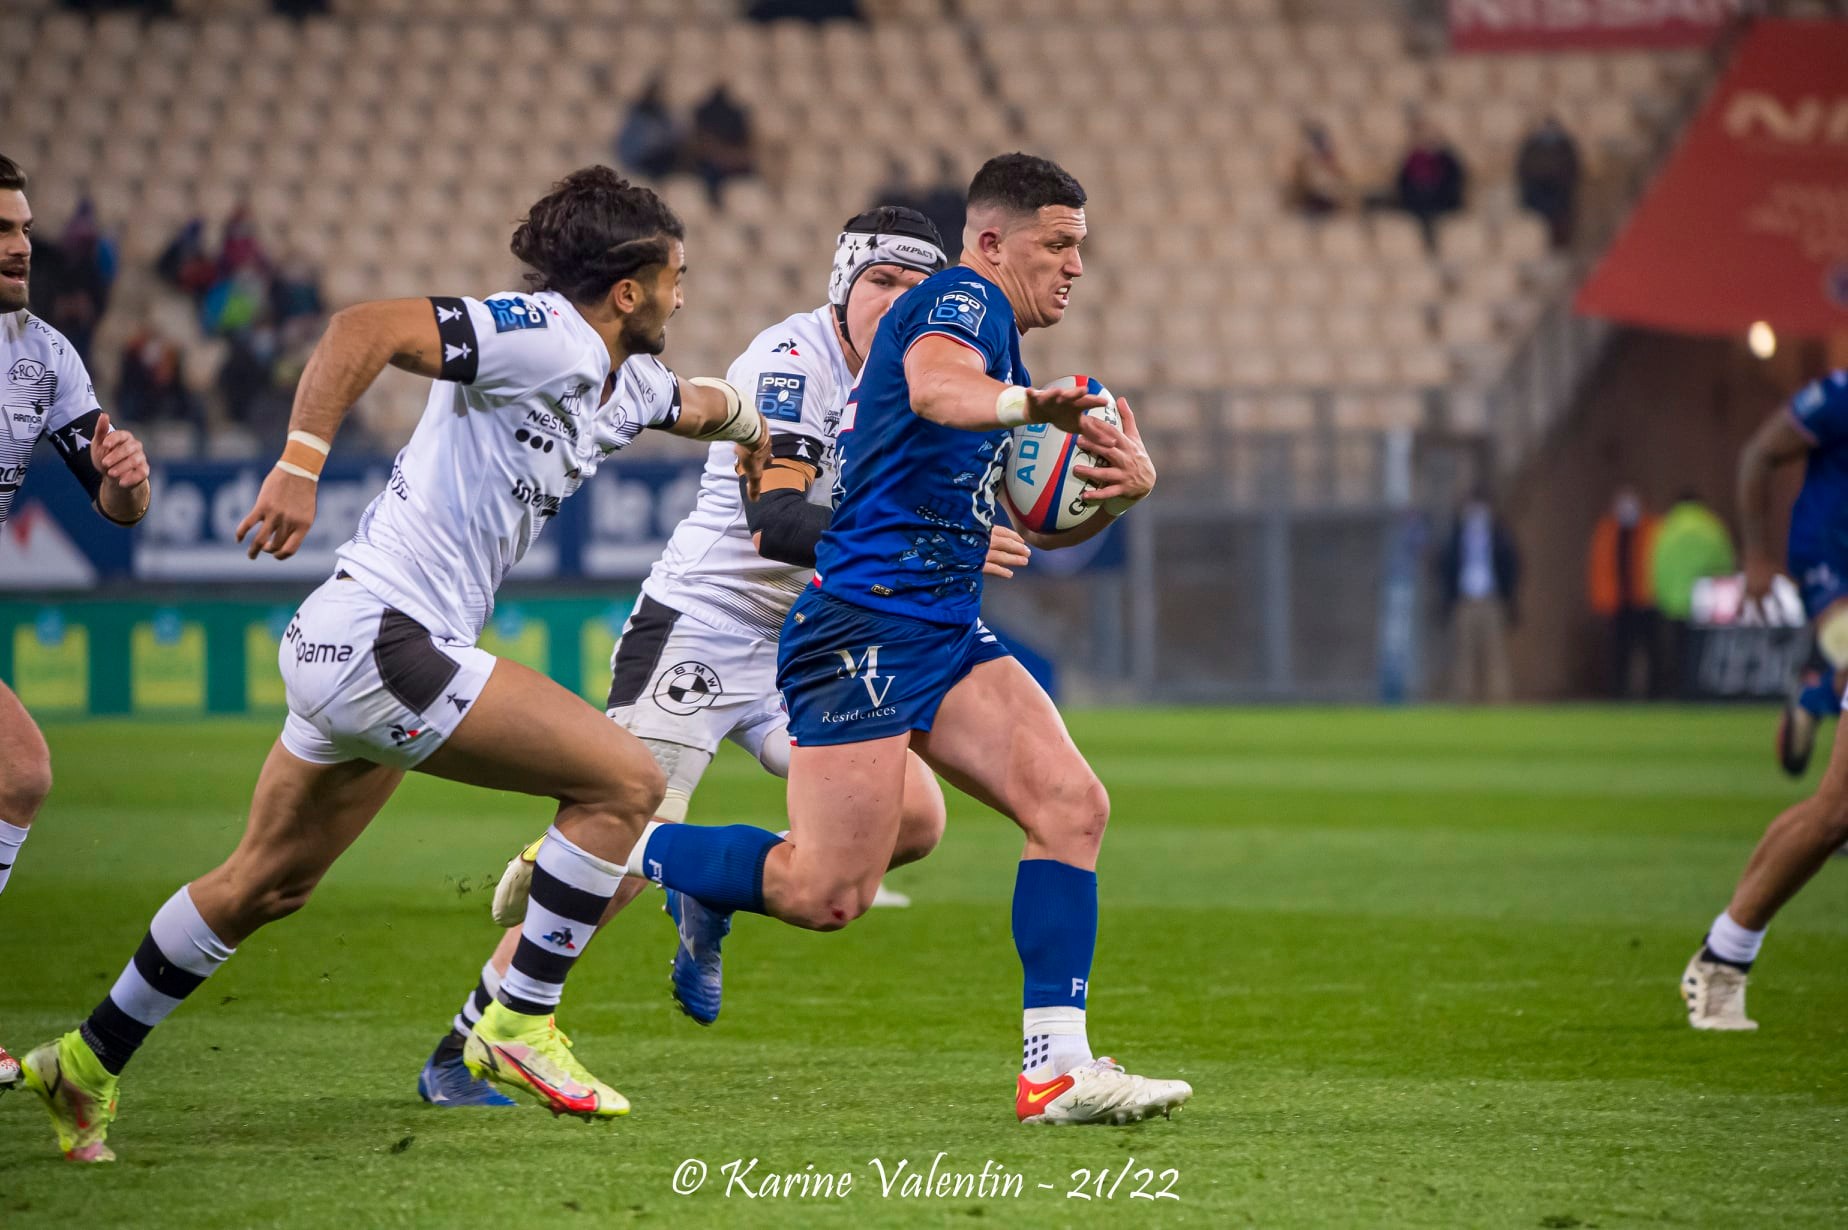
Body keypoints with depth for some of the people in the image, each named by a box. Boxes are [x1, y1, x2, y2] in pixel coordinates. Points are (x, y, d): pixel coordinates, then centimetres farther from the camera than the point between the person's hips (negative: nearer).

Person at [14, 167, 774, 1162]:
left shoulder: (624, 382, 15)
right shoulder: (540, 336, -15)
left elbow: (700, 403, 41)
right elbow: (363, 329, -26)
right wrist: (300, 466, -33)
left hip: (348, 650, 10)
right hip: (380, 641, -10)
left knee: (266, 883, 21)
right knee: (623, 778, -11)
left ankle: (86, 1064, 31)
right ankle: (519, 1026, -4)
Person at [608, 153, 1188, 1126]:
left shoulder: (999, 346, 24)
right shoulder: (961, 300, -6)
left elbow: (1043, 524, 29)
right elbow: (933, 385, -32)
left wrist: (1122, 486, 7)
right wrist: (1022, 407, -54)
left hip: (947, 629, 10)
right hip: (865, 626, -10)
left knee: (1072, 806, -8)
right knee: (830, 894, -12)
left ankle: (1056, 1069, -9)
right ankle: (601, 856, 9)